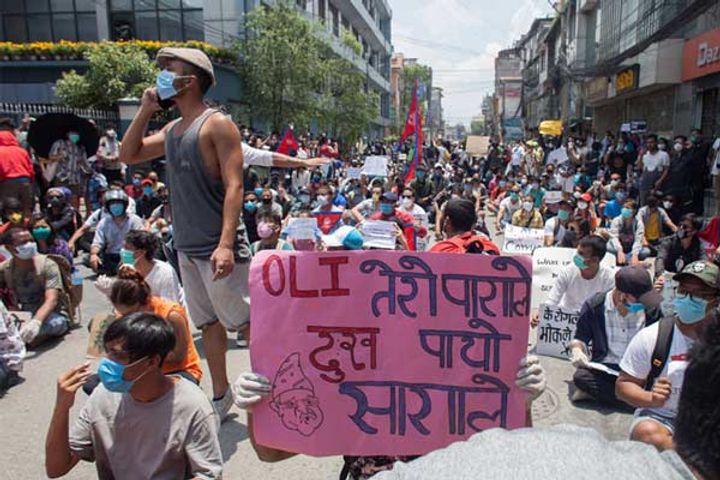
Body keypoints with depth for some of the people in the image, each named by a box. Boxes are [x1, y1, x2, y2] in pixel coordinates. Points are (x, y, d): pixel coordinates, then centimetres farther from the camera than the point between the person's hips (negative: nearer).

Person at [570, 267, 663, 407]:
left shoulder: (651, 308, 2)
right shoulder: (593, 306, -3)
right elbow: (580, 338, 10)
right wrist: (577, 349, -13)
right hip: (604, 369, -1)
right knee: (581, 376, -33)